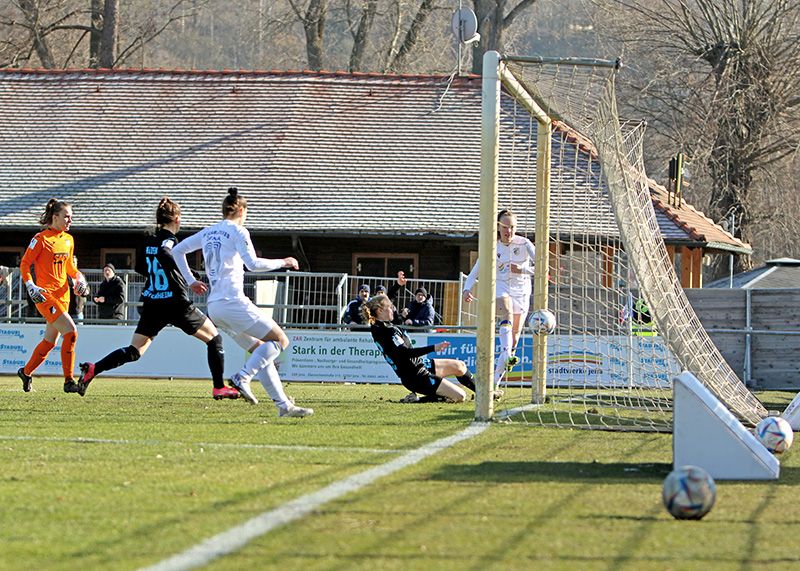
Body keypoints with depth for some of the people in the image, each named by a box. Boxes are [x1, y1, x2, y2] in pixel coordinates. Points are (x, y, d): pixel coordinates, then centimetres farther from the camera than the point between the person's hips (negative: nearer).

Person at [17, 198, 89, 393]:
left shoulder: (68, 240, 11)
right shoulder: (41, 239, -10)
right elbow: (24, 264, -7)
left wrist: (79, 278, 5)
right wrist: (30, 286, -19)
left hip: (63, 295, 8)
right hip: (45, 295, -8)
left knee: (50, 341, 12)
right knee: (71, 332, -19)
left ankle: (26, 372, 32)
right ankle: (69, 381, -14)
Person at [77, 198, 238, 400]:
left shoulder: (148, 241, 9)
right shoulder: (169, 239, -10)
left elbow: (140, 267, 21)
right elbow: (164, 253, -32)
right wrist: (185, 277, -26)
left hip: (152, 305, 6)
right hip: (176, 305, -6)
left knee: (134, 351, 7)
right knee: (214, 338, 12)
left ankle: (92, 369, -13)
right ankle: (219, 387, 9)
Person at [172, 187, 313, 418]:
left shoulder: (208, 232, 18)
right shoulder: (238, 231, -4)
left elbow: (178, 250, 24)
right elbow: (253, 264, -14)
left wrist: (190, 280, 26)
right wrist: (282, 263, -1)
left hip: (214, 307, 9)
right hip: (233, 301, -9)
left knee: (259, 349, 11)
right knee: (280, 339, -5)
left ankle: (283, 405, 5)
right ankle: (243, 377, -20)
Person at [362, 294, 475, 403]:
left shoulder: (377, 327, 5)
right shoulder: (387, 332, -26)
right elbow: (405, 353, -34)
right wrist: (433, 348, -38)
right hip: (417, 378, -11)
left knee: (460, 366, 19)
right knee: (460, 396, -11)